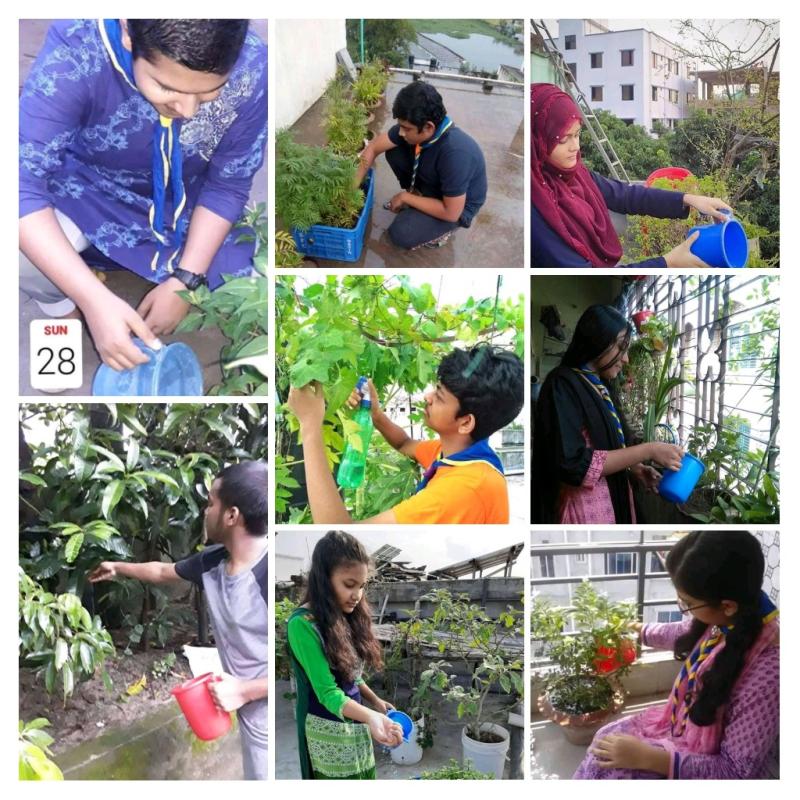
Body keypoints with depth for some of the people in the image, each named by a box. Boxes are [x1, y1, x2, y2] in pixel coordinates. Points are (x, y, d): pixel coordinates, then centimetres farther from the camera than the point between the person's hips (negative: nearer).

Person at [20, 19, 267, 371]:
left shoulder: (251, 71, -29)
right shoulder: (75, 51, -35)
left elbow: (227, 187, -13)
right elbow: (22, 184, -35)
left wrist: (186, 280, -21)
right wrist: (96, 300, -44)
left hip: (184, 203, 3)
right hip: (88, 188, -2)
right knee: (21, 255, -32)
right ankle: (62, 307, 6)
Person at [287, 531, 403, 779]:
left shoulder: (347, 617, 6)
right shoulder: (303, 624, -19)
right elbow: (327, 692, -22)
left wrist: (375, 701, 3)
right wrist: (370, 717, -35)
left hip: (358, 726, 7)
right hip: (328, 733, -7)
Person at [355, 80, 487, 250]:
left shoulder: (455, 153, -40)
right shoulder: (411, 126, -19)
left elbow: (451, 213, -33)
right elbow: (373, 148, -6)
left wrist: (405, 197, -23)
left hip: (457, 207, -7)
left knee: (401, 233, -25)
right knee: (393, 151, -8)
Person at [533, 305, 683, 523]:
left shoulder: (602, 389, 11)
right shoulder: (563, 385, -14)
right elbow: (573, 463, -23)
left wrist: (636, 471, 0)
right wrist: (648, 451, -20)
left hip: (613, 507, 8)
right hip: (584, 512, -8)